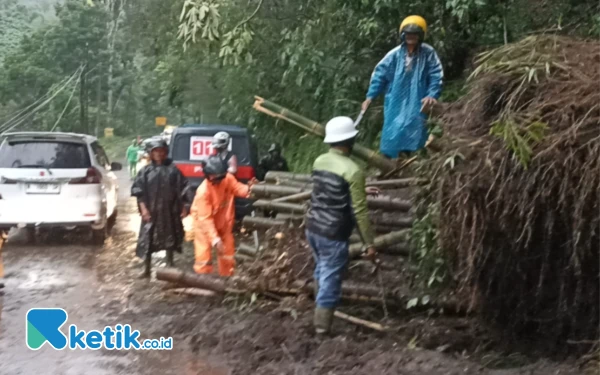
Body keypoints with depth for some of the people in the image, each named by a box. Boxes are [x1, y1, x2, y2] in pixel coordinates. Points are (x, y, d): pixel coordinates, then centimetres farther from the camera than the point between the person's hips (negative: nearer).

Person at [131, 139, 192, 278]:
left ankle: (170, 266, 26)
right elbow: (139, 191, -1)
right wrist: (143, 208, -10)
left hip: (170, 211, 0)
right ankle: (147, 269, 9)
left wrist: (185, 207, -4)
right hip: (151, 211, 0)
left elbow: (183, 189, 1)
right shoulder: (145, 171, 1)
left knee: (170, 239, 11)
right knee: (147, 240, -1)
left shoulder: (172, 169, 0)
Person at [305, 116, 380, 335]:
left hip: (313, 227, 8)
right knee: (330, 279, 3)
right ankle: (322, 327, 9)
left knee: (321, 269, 26)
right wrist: (369, 243, -10)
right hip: (334, 235, -8)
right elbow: (359, 212, -17)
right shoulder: (352, 171, -19)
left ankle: (320, 314, 41)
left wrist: (361, 192, 29)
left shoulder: (319, 162, 4)